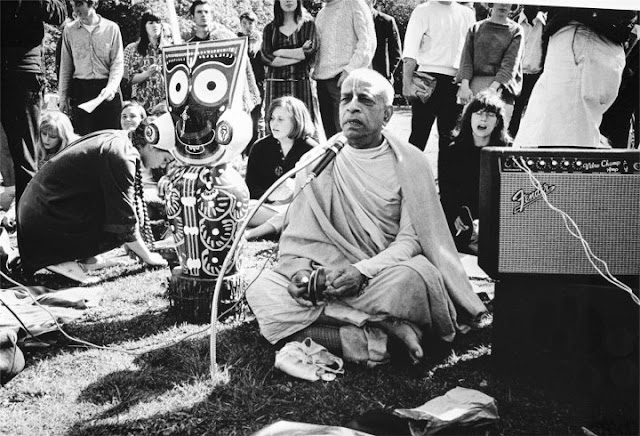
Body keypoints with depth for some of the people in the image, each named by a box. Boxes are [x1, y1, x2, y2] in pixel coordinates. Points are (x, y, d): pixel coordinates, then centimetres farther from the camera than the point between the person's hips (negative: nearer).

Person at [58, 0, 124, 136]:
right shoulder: (69, 30, 5)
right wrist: (63, 96, 8)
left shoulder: (111, 28, 0)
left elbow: (118, 63, -1)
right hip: (80, 90, 1)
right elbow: (65, 66, 11)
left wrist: (111, 88, -16)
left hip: (108, 90, -1)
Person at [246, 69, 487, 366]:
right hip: (327, 277, 3)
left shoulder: (410, 162, 3)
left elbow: (412, 238, -5)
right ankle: (375, 339, -29)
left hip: (385, 276, -3)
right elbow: (297, 234, 7)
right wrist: (300, 271, -16)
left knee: (413, 277, -37)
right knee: (262, 291, -25)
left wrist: (362, 271, -22)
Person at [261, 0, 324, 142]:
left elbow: (311, 52, -5)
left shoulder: (308, 24, 10)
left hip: (301, 84, -1)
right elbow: (266, 57, -2)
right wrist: (298, 55, -6)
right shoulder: (270, 28, 13)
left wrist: (280, 52, -3)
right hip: (275, 85, 1)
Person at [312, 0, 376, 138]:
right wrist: (314, 72, 9)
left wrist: (350, 69, -16)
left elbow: (368, 41, -7)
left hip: (344, 77, -7)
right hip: (322, 79, 7)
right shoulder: (321, 14, 22)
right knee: (329, 131, 5)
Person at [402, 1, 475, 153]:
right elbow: (410, 52, -6)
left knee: (449, 134, 8)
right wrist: (407, 83, -16)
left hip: (456, 81, 4)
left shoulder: (467, 14, 14)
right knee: (420, 131, -4)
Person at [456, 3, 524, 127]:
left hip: (501, 88, -1)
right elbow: (466, 59, 7)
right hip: (474, 86, 2)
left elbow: (510, 65, -3)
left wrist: (492, 88, -17)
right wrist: (464, 85, -10)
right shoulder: (475, 28, 15)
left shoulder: (516, 30, 8)